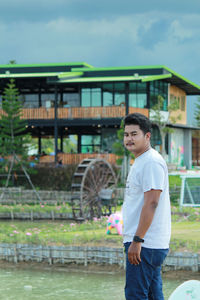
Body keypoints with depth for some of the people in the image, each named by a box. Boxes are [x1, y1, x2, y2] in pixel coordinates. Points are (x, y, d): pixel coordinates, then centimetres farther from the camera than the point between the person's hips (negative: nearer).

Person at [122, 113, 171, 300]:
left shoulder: (152, 162, -14)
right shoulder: (139, 162, 19)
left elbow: (151, 203, -22)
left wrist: (137, 240, -24)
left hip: (144, 243, -10)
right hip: (147, 243, 10)